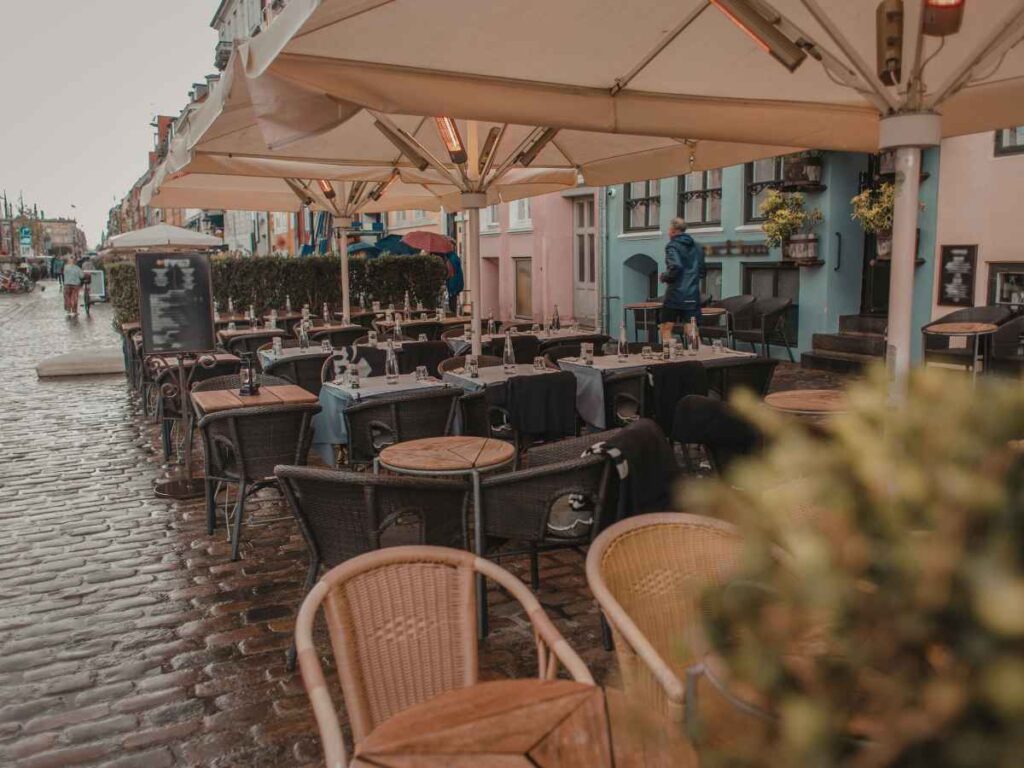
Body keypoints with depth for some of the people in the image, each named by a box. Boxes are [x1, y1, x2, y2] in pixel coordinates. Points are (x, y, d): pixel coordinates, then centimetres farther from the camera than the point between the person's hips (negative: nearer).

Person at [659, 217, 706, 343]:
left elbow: (675, 267, -22)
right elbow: (702, 272, 19)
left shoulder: (673, 246, -7)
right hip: (693, 295, 6)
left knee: (666, 328, 4)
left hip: (675, 294, -6)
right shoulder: (697, 247, 15)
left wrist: (664, 277, -6)